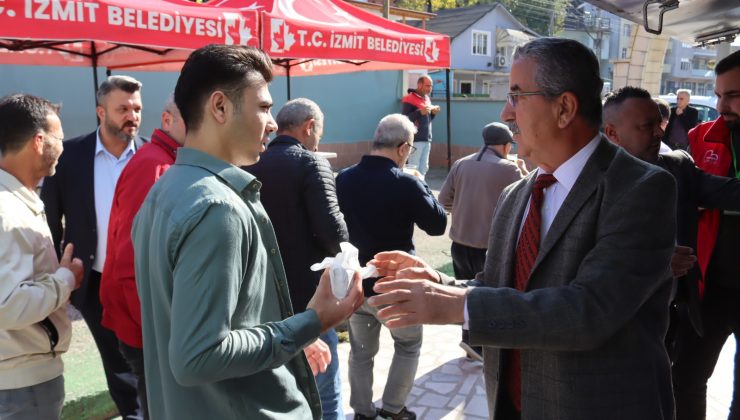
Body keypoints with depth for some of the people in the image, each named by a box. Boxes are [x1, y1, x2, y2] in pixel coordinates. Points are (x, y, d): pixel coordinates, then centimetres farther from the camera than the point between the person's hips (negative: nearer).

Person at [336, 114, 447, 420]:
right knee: (408, 346, 19)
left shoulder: (343, 179, -6)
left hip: (356, 282, 5)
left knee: (361, 350, 19)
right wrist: (421, 186, 0)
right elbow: (438, 225, -11)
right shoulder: (406, 184, -22)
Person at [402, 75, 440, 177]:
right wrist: (420, 112, -23)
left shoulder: (427, 99, 16)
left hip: (427, 139, 8)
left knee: (424, 168, 9)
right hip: (415, 139, -8)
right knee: (414, 168, -8)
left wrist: (433, 113, 3)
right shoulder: (409, 99, -9)